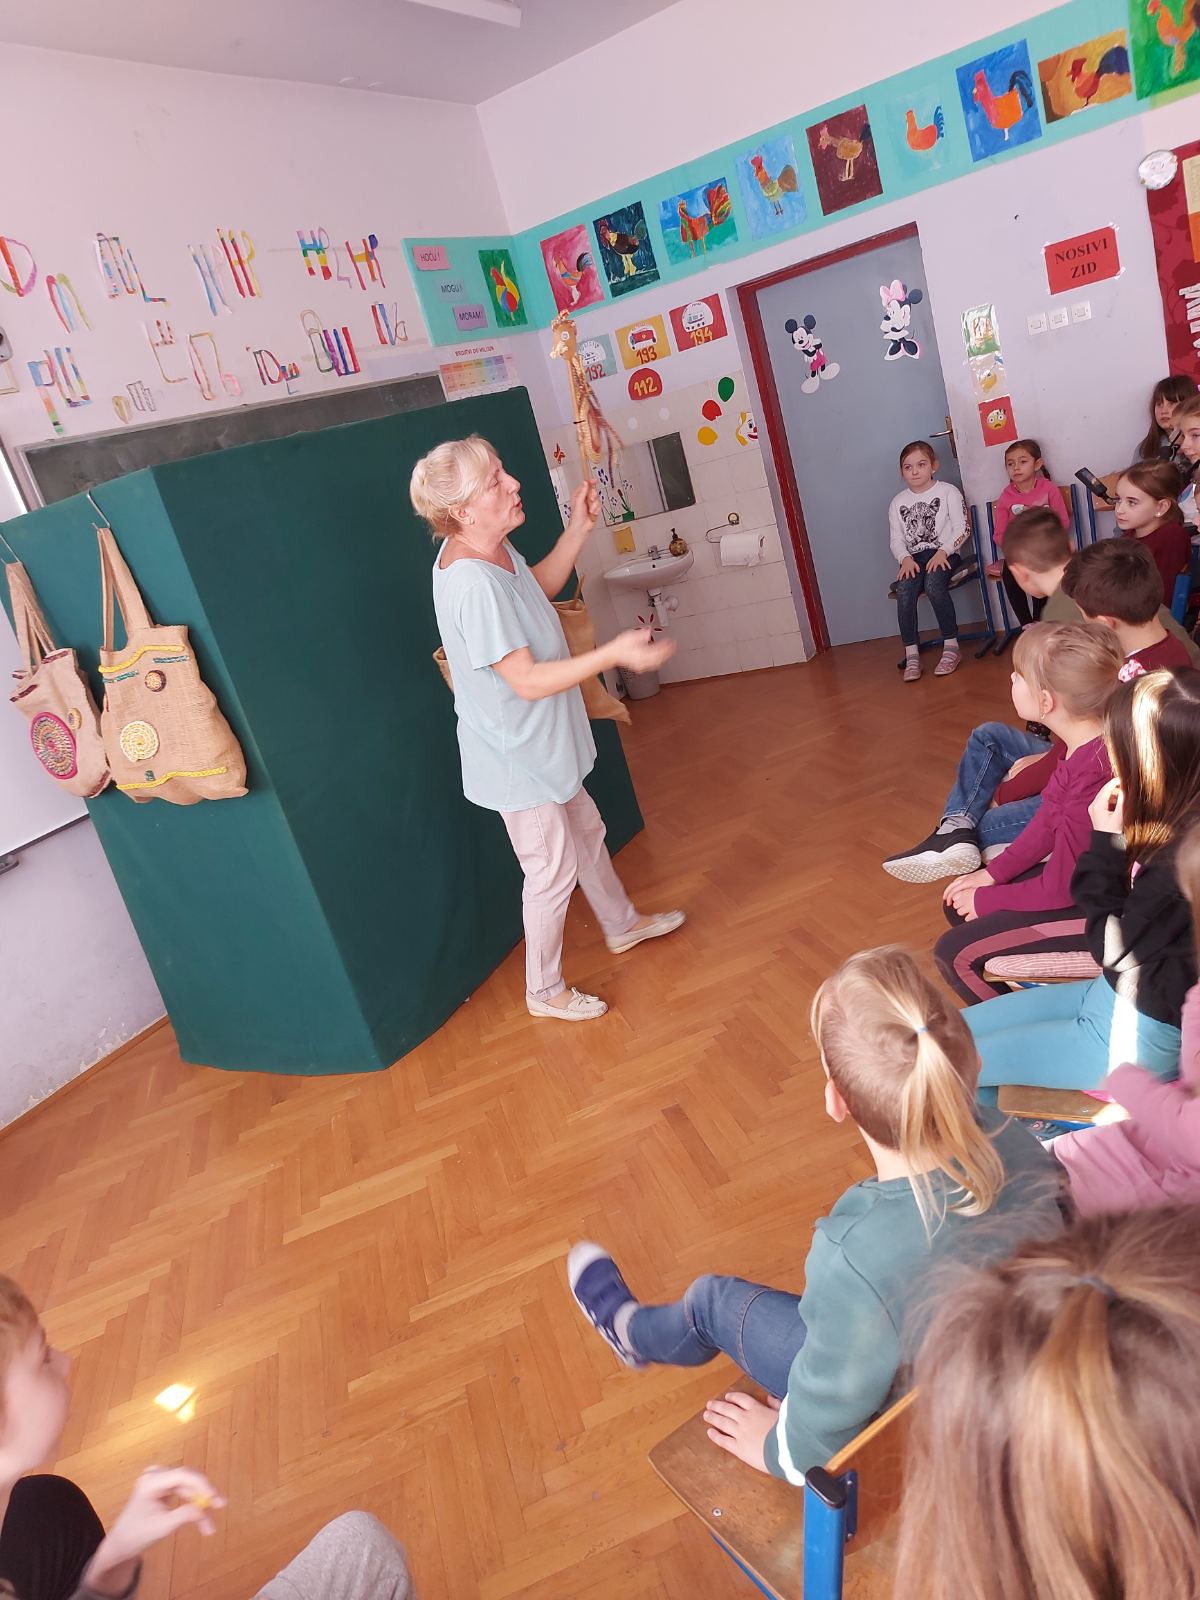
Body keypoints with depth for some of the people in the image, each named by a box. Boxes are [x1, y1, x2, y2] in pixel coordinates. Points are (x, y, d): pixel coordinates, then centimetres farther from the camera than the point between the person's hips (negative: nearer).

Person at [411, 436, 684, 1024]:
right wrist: (614, 653, -34)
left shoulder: (491, 547, -3)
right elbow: (529, 681, -31)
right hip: (515, 755, -10)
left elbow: (540, 587, 17)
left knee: (585, 831, 26)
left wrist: (578, 528, 5)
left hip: (541, 741, 10)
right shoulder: (471, 583, -33)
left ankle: (622, 924, 51)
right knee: (553, 870, 6)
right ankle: (544, 991, 29)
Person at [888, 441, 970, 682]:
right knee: (903, 590, -29)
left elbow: (961, 529, -1)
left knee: (933, 584, -35)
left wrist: (943, 551, -17)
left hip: (944, 554, -3)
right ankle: (912, 654, -27)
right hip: (914, 558, 3)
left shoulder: (948, 492, 6)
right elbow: (896, 539, 9)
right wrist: (906, 558, -11)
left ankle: (951, 647, -26)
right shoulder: (898, 502, 16)